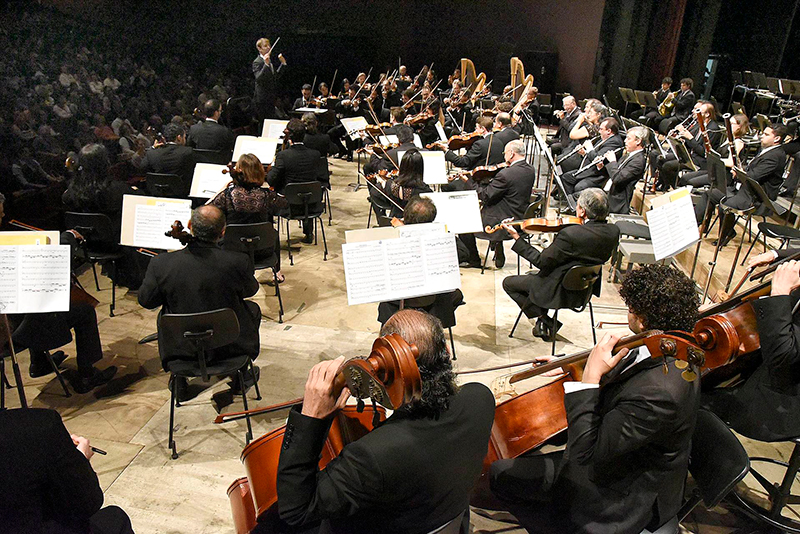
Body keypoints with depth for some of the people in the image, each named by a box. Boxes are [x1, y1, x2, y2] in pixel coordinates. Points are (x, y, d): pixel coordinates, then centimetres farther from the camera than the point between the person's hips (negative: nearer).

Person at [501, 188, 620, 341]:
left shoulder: (570, 234, -31)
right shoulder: (613, 231, -12)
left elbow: (542, 262, -20)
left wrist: (517, 238, -13)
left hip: (561, 292, -8)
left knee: (508, 283, 10)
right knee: (532, 276, 31)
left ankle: (544, 319, 8)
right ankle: (544, 317, 27)